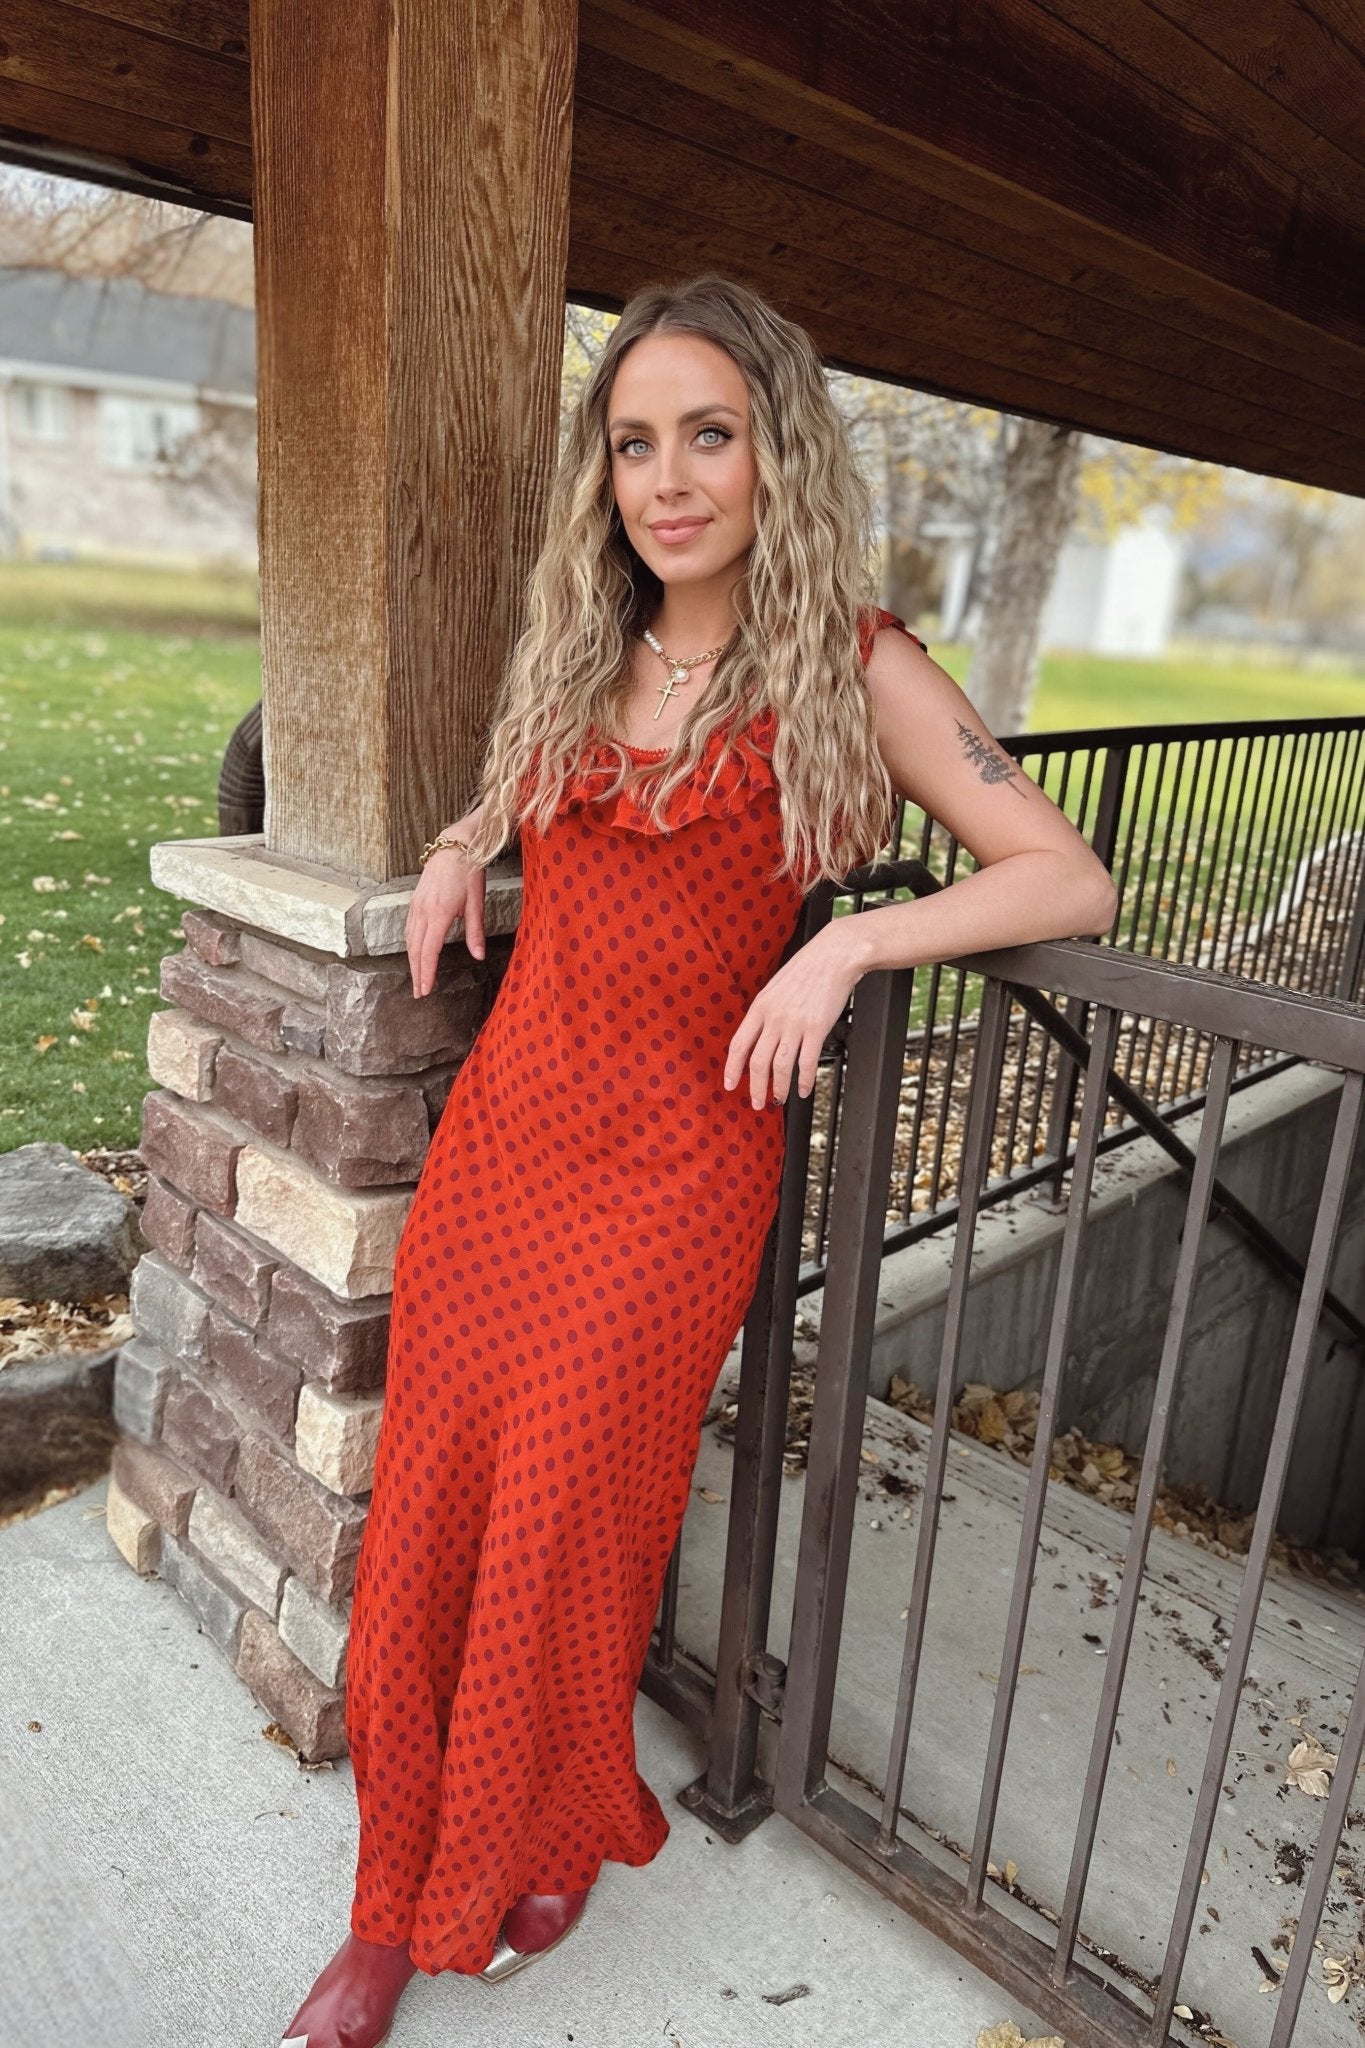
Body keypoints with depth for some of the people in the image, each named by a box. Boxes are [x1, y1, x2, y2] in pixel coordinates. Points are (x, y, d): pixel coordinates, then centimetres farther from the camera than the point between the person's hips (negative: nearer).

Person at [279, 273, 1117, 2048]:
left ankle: (566, 1833, 42)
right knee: (422, 1534, 11)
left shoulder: (853, 668, -6)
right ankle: (397, 1904, 36)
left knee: (561, 1547, 9)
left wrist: (843, 942, -20)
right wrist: (463, 839, 10)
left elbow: (1073, 881, -9)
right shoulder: (581, 654, 9)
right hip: (498, 1134, 5)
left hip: (669, 1169, -4)